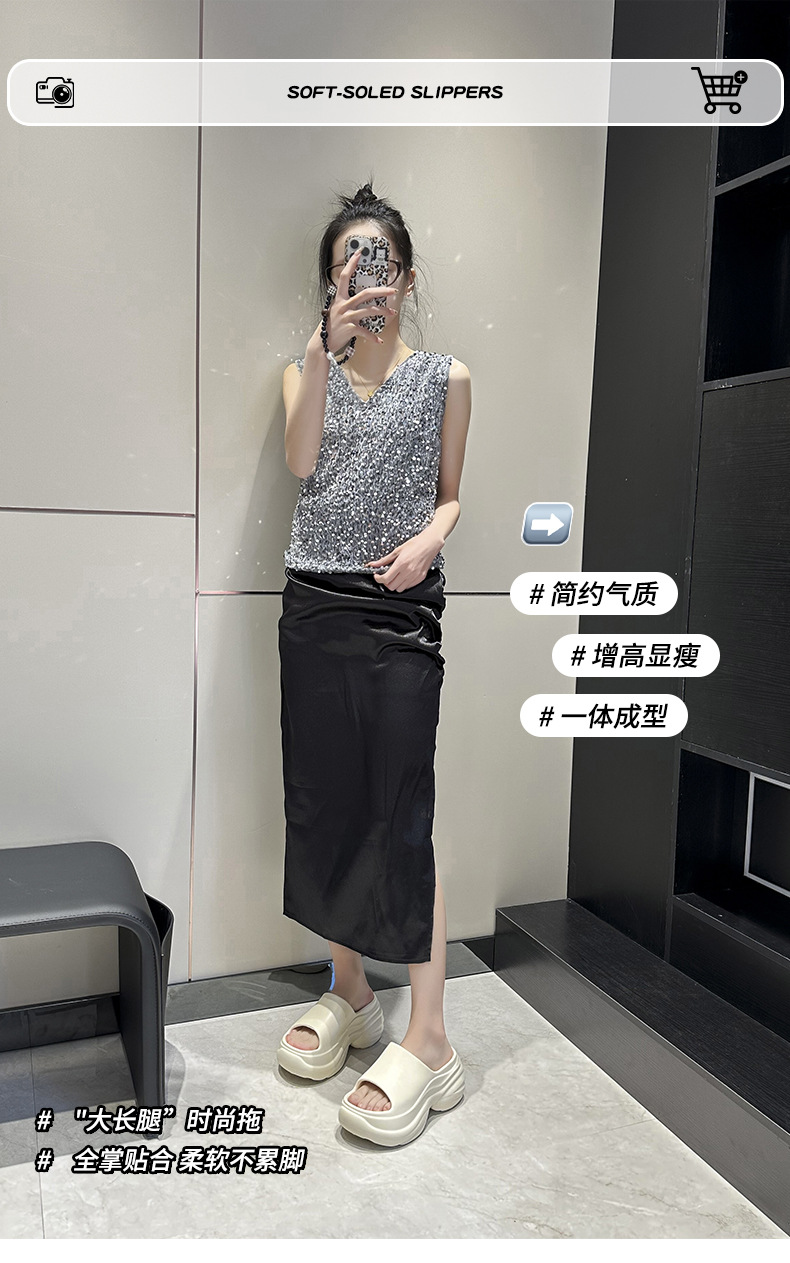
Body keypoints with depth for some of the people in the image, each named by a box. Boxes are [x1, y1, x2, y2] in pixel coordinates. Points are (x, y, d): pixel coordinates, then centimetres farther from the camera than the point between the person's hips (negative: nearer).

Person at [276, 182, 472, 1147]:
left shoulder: (445, 377, 9)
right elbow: (300, 462, -5)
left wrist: (429, 539, -11)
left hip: (403, 607, -3)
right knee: (322, 803, 6)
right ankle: (349, 995, 22)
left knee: (400, 812, -9)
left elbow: (450, 494, 11)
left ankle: (428, 1040, -1)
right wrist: (327, 350, -15)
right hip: (313, 604, 3)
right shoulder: (306, 370, 13)